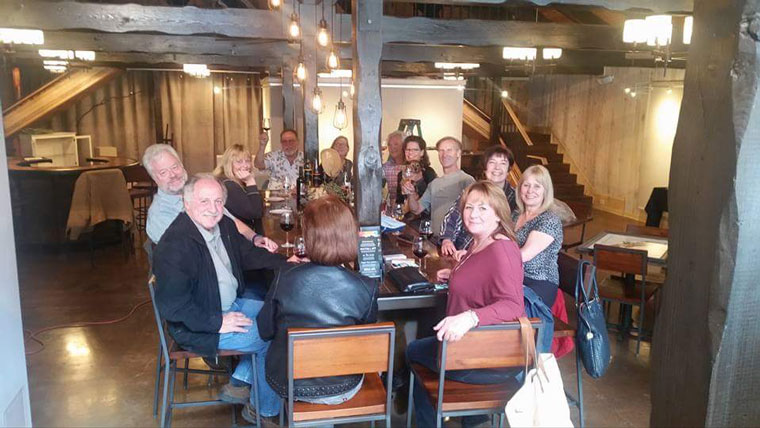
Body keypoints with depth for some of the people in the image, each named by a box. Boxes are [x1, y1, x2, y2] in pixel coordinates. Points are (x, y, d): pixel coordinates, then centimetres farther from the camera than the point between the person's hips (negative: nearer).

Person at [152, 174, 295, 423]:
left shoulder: (224, 225, 1)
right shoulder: (175, 244, -26)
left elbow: (248, 254, 17)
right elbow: (171, 305, -28)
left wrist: (286, 263, 3)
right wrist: (217, 323, -25)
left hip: (231, 306, 9)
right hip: (196, 328, -9)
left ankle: (237, 385, 15)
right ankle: (264, 409, 12)